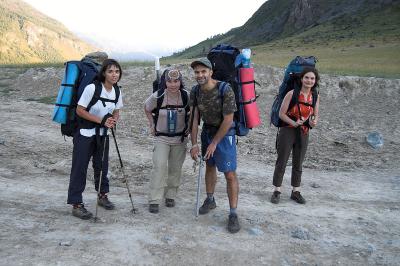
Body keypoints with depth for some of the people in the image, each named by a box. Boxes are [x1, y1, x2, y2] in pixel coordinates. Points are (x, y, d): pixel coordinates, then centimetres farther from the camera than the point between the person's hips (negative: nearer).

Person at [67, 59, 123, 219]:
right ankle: (76, 204, 5)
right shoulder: (92, 88, -20)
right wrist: (102, 120, -23)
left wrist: (113, 121, -15)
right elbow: (80, 110, -16)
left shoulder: (117, 92, -2)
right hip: (85, 133, -5)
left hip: (102, 134, 6)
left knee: (102, 165, 15)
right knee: (80, 168, -3)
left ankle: (102, 195, 34)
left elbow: (116, 112, 8)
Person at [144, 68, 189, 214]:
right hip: (161, 137, -2)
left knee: (176, 168, 9)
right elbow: (147, 109, 7)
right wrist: (152, 124, 4)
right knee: (159, 166, -14)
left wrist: (189, 126, 0)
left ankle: (170, 196, 26)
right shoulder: (157, 97, -14)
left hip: (180, 138, 2)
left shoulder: (187, 96, -12)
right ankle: (154, 200, -7)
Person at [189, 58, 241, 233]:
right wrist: (194, 144, -9)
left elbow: (228, 120, -20)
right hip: (207, 131, 5)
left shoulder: (225, 90, -23)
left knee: (230, 174, -7)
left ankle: (233, 213, 2)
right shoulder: (195, 92, -6)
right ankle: (210, 200, 36)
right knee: (209, 166, 17)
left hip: (224, 133, -5)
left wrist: (214, 143, -15)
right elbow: (194, 118, -4)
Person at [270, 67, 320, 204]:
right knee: (281, 162, 3)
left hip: (304, 133, 4)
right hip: (287, 131, -4)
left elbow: (316, 114, 11)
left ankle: (296, 191, 27)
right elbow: (281, 113, -11)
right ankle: (277, 191, 15)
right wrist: (293, 123, -25)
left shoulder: (315, 97, 1)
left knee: (298, 164, 14)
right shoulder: (292, 94, -12)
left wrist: (314, 121, -12)